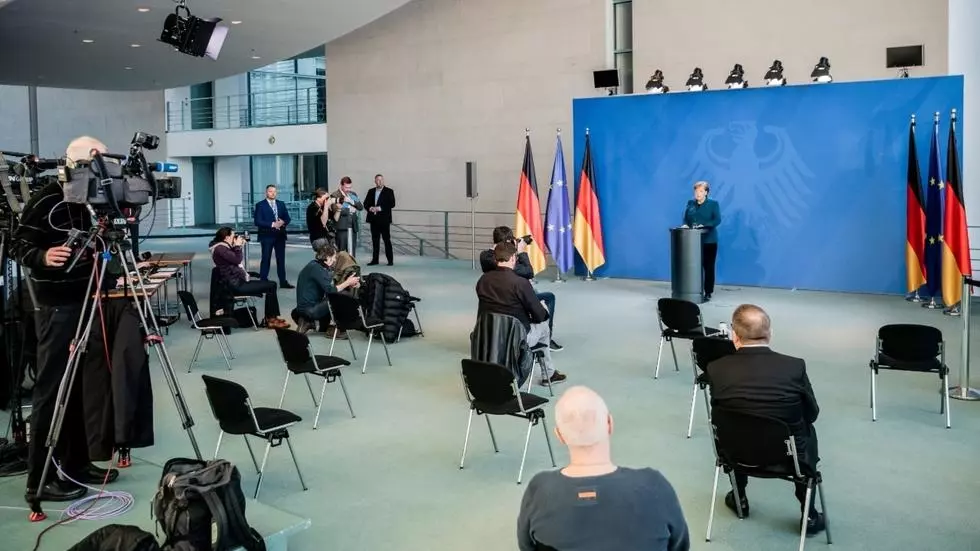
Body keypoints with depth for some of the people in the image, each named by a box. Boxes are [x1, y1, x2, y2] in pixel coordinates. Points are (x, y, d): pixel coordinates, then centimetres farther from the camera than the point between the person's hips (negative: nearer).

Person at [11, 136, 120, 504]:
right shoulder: (46, 200, -9)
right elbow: (19, 244, -10)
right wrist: (42, 256, -28)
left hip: (87, 300, 8)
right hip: (57, 305, -7)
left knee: (83, 385, 10)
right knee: (52, 389, -5)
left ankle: (76, 463, 19)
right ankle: (40, 480, 1)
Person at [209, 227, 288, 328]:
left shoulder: (222, 247, 15)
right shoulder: (220, 248, -16)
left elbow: (235, 260, 24)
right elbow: (237, 260, -22)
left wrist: (239, 246, 12)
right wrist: (238, 246, -9)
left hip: (237, 281, 11)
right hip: (235, 285, -11)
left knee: (271, 284, 6)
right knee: (270, 286, -11)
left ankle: (270, 318, 4)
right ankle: (271, 319, -1)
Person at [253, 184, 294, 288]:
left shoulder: (281, 204, 12)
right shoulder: (260, 205, -3)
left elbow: (287, 218, 11)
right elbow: (257, 222, -11)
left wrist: (283, 222, -12)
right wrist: (272, 224, -18)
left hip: (280, 235, 5)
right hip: (267, 236, -4)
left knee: (281, 259, 8)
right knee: (266, 259, -1)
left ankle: (283, 282, 15)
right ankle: (263, 282, 5)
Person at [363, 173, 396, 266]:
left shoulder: (389, 191, 0)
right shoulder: (371, 191, 15)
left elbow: (392, 204, -9)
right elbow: (365, 203, 13)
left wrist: (380, 208, -17)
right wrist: (370, 208, -9)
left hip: (384, 219, -4)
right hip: (374, 219, 5)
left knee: (387, 240, -3)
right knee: (375, 240, 7)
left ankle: (390, 260, 0)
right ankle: (374, 260, 12)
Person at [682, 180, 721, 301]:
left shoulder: (713, 204, 0)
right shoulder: (690, 203, 12)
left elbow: (717, 220, -10)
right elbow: (685, 218, 15)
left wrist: (703, 225, -23)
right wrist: (685, 225, -8)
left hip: (709, 240, -3)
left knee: (708, 267, 1)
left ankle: (708, 293, 5)